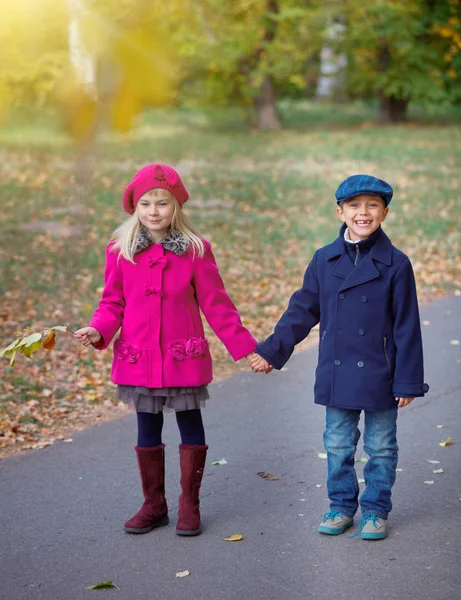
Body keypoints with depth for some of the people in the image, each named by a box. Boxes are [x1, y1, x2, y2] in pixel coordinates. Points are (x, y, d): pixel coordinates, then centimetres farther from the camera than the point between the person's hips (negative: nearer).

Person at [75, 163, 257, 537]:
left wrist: (245, 347, -5)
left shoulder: (195, 250, -6)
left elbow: (216, 304, -2)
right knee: (147, 429, 13)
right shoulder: (120, 251, -1)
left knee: (190, 426, 9)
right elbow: (113, 302, 3)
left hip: (184, 358, -1)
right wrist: (98, 330, -17)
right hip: (139, 360, 2)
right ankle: (154, 505, 27)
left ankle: (189, 505, 23)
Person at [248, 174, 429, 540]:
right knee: (338, 445, 14)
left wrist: (408, 381, -8)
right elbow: (302, 311, 9)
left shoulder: (395, 264, -9)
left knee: (381, 447, 10)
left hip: (379, 375, -3)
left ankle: (376, 510, 24)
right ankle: (342, 506, 29)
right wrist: (272, 351, 7)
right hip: (336, 373, 3)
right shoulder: (324, 260, 0)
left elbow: (407, 327, -7)